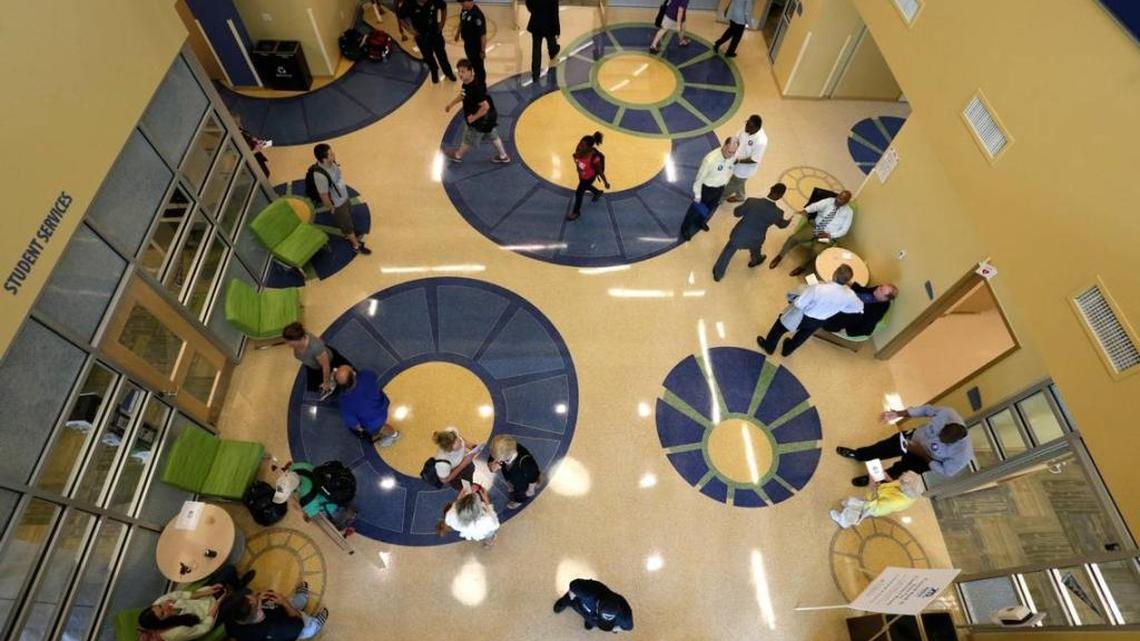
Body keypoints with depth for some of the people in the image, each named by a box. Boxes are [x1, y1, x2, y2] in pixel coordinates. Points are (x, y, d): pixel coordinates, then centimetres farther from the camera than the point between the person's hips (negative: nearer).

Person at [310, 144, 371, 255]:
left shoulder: (331, 162, -14)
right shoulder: (320, 175, -38)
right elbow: (324, 197, -26)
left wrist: (344, 193, 16)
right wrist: (332, 209, -12)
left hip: (344, 197, 7)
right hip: (337, 205, -7)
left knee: (349, 220, 30)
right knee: (347, 225, 15)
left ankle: (349, 237, 56)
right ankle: (356, 246, 38)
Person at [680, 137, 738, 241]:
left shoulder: (734, 157, -18)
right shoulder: (711, 159, -36)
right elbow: (700, 177, -23)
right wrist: (697, 195, -15)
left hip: (720, 188, 6)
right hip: (706, 188, -6)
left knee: (711, 208, 28)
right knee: (696, 209, 14)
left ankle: (701, 222, 59)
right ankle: (685, 228, 39)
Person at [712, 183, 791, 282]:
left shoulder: (751, 201, -26)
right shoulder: (777, 212, -22)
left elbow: (737, 213, -10)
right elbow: (781, 224, 2)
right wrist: (788, 221, 25)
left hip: (739, 236, -1)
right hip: (754, 241, 1)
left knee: (728, 251, 26)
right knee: (755, 249, 37)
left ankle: (717, 274, 41)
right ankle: (754, 261, 69)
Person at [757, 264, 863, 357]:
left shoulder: (818, 288, -42)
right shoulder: (849, 295, -26)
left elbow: (799, 304, -30)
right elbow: (859, 307, -3)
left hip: (802, 318, -4)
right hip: (820, 322, 4)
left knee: (780, 325, 25)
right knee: (804, 334, 34)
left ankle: (768, 347, 47)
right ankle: (787, 350, 59)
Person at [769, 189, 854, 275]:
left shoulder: (848, 212, -2)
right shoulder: (829, 201, 3)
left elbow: (844, 231, -4)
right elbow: (816, 206, -14)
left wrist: (829, 235, -18)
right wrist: (805, 210, -34)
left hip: (827, 236, -2)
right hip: (814, 226, 2)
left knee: (815, 251, -30)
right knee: (794, 238, -22)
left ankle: (802, 268, -4)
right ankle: (779, 257, -1)